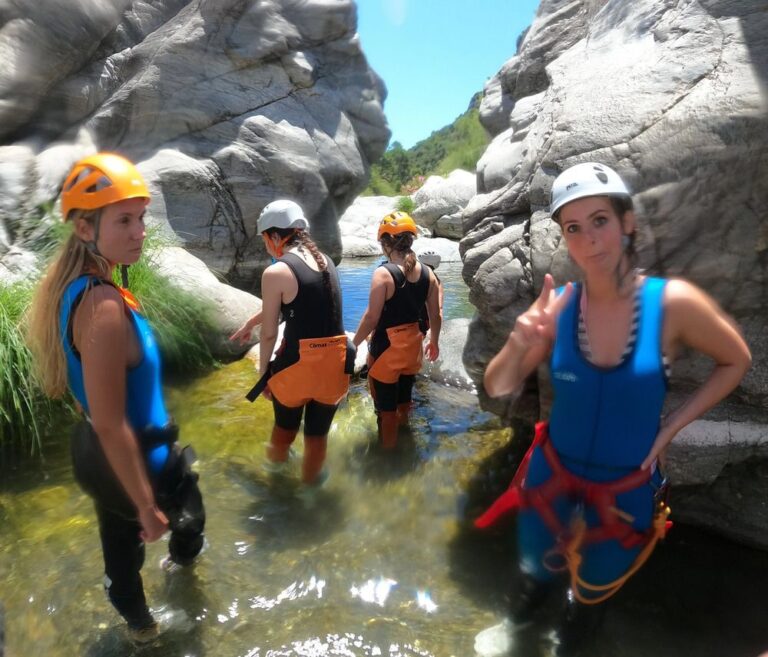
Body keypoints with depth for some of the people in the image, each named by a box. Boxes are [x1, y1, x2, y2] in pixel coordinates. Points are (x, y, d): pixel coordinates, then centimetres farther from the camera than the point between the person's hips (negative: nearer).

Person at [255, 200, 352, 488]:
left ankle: (277, 461, 56)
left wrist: (264, 372, 8)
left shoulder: (276, 272, -12)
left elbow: (269, 334, -8)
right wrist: (251, 321, 31)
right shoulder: (326, 262, 7)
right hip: (335, 361, 4)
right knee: (318, 433, 21)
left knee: (285, 425, 27)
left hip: (297, 363, -4)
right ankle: (310, 482, 42)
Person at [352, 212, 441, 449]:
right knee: (403, 400, 26)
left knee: (386, 407, 11)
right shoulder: (427, 274, -3)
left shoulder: (383, 273, -20)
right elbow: (435, 316, 4)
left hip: (386, 348, -5)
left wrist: (354, 344, -5)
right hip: (412, 345, 6)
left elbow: (372, 318, -19)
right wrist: (434, 342, 21)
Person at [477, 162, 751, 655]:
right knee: (536, 562, 27)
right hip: (554, 474, 1)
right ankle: (538, 583, 66)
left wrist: (671, 427, -11)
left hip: (627, 488, -1)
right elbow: (498, 389, -10)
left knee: (597, 583, 27)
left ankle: (581, 612, 65)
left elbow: (736, 361, -3)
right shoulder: (557, 307, -17)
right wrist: (518, 345, -31)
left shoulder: (674, 303, -22)